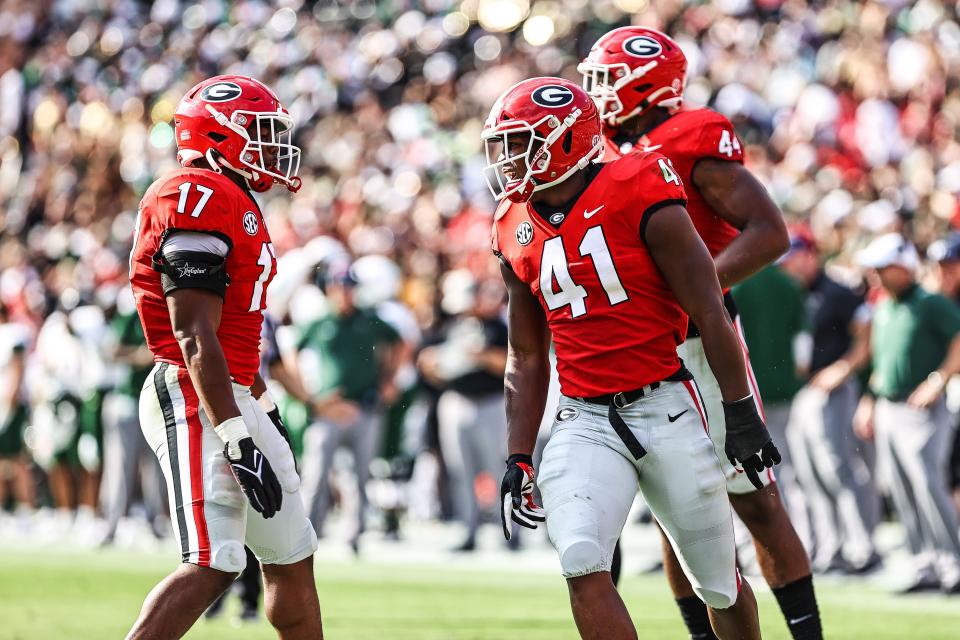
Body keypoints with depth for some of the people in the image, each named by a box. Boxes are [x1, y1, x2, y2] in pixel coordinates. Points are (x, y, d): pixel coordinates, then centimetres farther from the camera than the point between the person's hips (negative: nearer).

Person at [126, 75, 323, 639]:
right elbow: (194, 337, -21)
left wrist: (267, 414, 26)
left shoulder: (238, 204, 18)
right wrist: (238, 439, -24)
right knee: (213, 565, -20)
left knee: (292, 560, 16)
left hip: (238, 400, 11)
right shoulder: (198, 200, -15)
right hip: (198, 403, -11)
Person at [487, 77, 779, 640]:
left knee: (720, 581, 8)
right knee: (583, 566, -19)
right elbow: (526, 360, 16)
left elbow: (709, 313, -8)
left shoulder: (639, 199, -11)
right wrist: (519, 459, 10)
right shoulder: (518, 230, 7)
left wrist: (742, 413, -9)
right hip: (585, 421, 4)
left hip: (666, 409, -4)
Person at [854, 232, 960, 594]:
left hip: (921, 411, -8)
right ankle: (926, 568, 11)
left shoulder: (930, 304, -8)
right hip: (887, 411, 8)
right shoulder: (882, 310, 15)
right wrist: (869, 401, 19)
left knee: (927, 485, -16)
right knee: (903, 493, 7)